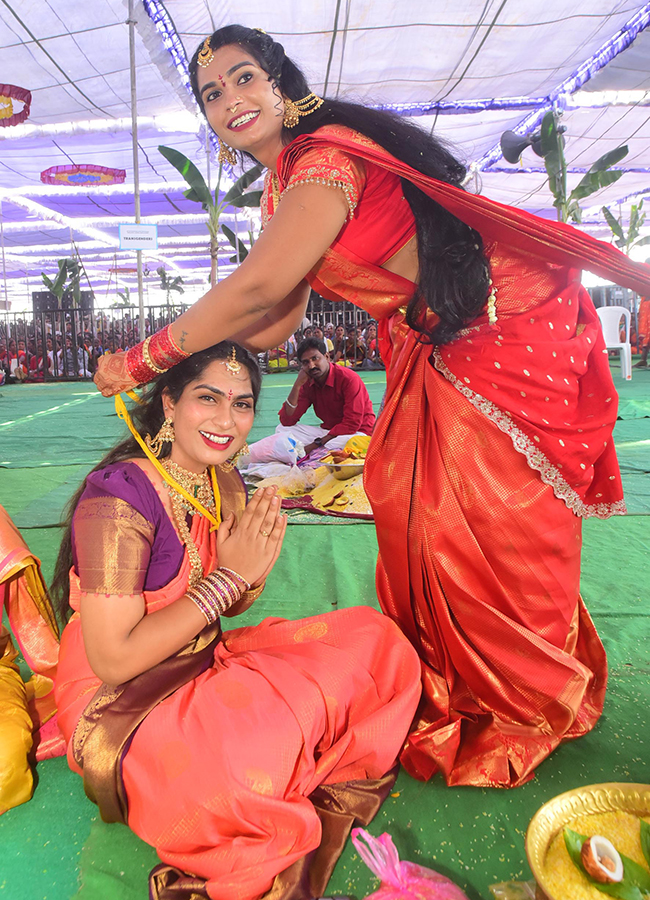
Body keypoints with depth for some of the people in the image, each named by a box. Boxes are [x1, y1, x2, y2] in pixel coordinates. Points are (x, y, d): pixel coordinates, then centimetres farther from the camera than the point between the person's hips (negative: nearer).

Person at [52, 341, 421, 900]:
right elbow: (113, 660, -22)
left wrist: (252, 572, -14)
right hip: (121, 711, -7)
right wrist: (228, 577, -21)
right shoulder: (119, 496, -22)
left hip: (208, 665, 8)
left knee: (376, 641, -3)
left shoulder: (225, 485, 1)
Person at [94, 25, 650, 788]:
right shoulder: (282, 195, 8)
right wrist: (170, 356, -3)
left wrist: (142, 360, -21)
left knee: (491, 523, -4)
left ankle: (530, 703, 22)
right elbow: (272, 325, 4)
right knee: (409, 504, 8)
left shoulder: (328, 156, -21)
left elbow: (256, 287, -32)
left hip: (511, 322, -8)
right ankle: (444, 681, 28)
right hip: (437, 348, 9)